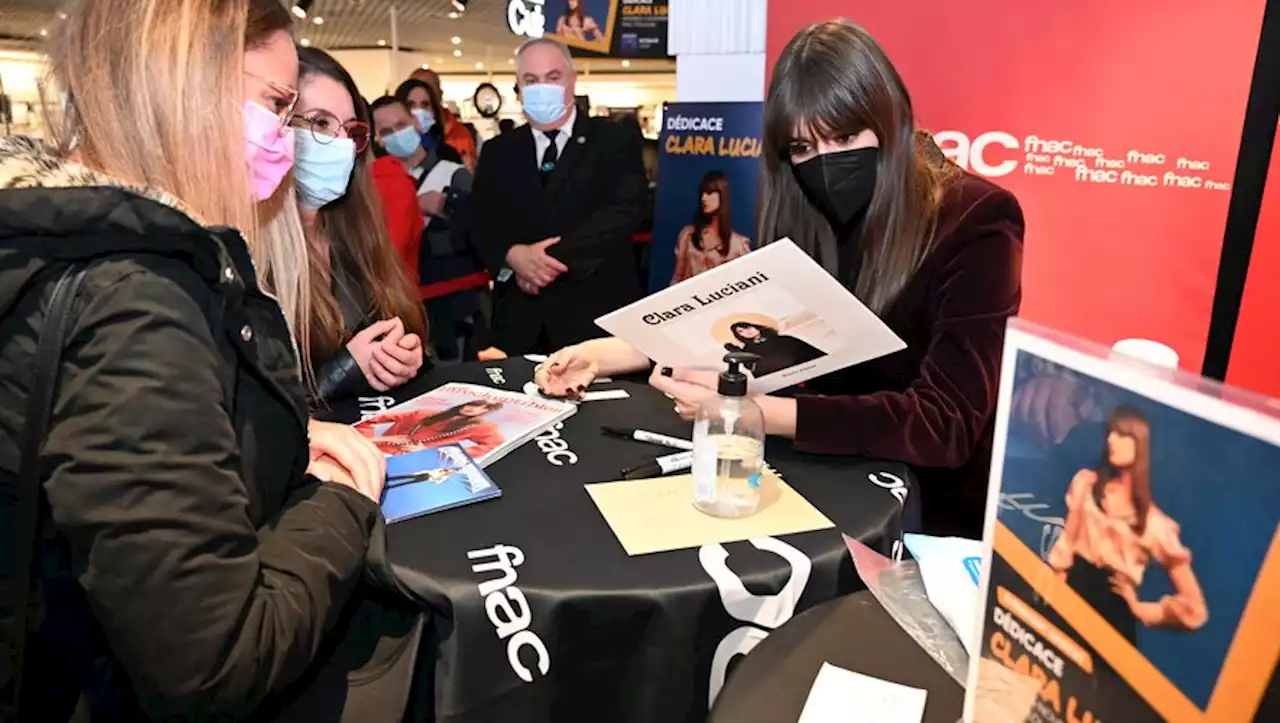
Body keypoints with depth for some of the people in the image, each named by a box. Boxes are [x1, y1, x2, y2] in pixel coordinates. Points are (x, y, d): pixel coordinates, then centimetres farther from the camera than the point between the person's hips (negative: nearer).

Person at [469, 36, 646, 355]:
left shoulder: (616, 141, 2)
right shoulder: (498, 152, 13)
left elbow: (622, 213, -11)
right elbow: (481, 222, 5)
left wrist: (553, 257, -19)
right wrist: (513, 255, -17)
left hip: (596, 314, -3)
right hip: (519, 318, 3)